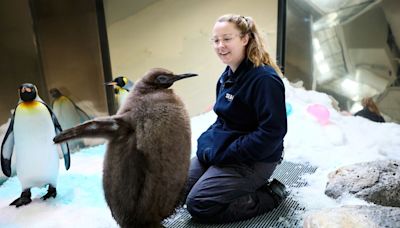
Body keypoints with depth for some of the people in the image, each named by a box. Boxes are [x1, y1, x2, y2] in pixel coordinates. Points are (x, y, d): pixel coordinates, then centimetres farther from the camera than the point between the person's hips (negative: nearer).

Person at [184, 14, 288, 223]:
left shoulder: (264, 79, -22)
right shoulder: (227, 75, 7)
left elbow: (272, 132, -25)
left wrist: (223, 154, -22)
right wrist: (207, 144, 1)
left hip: (253, 160, -9)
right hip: (219, 149, 9)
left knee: (198, 205, -14)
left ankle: (269, 195, 1)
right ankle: (242, 186, 17)